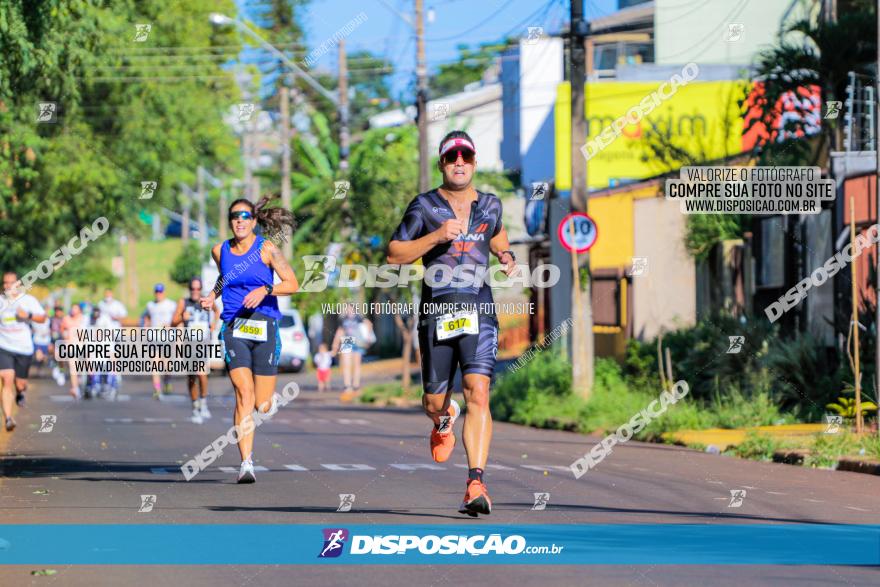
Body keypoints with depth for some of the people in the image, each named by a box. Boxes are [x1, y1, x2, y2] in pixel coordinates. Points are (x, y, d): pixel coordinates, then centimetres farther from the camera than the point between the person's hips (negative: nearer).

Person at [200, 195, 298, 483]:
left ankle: (270, 398, 43)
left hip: (264, 326, -1)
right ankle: (246, 463, -20)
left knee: (263, 405, 2)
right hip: (234, 327, 1)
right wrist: (212, 295, 13)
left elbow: (292, 284, -3)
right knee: (243, 395, -18)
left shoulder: (266, 249, -1)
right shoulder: (220, 251, 9)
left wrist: (265, 290, -18)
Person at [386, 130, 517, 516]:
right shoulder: (424, 206, 2)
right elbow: (394, 254, 0)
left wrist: (506, 256, 12)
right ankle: (444, 421, 50)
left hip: (478, 309, 0)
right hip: (436, 309, 0)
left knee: (478, 394, -18)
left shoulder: (490, 205, 11)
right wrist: (437, 236, -12)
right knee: (434, 401, 9)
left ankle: (475, 485, -23)